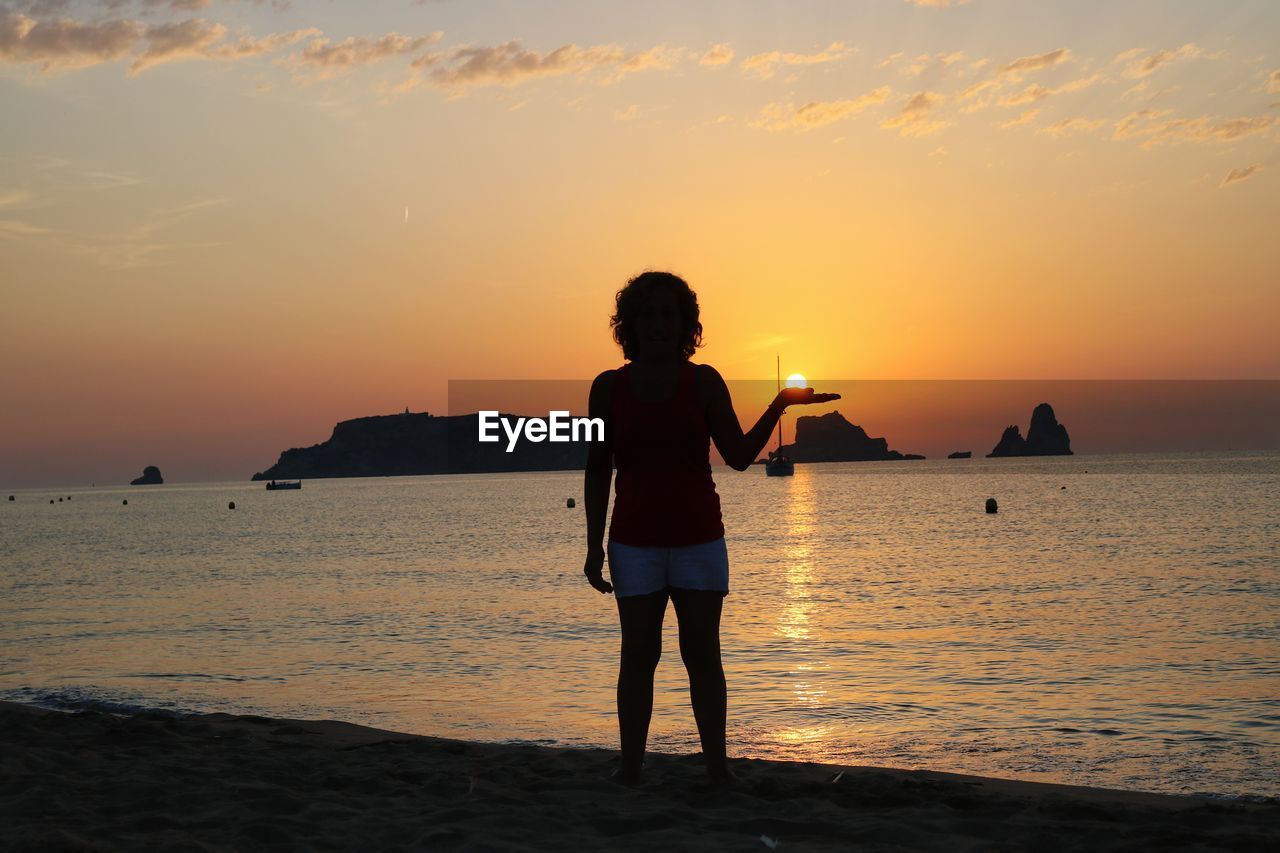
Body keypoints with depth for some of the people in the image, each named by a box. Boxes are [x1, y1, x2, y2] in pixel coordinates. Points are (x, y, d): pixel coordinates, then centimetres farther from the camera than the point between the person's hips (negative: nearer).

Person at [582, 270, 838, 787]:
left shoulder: (703, 382, 1)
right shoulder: (609, 387, 1)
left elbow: (739, 456, 0)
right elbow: (597, 471, 5)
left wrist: (780, 405, -9)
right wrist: (595, 546, 2)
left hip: (699, 539, 0)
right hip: (635, 542, 0)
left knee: (702, 656, 2)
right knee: (638, 656, 1)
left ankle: (717, 766, 7)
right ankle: (630, 768, 7)